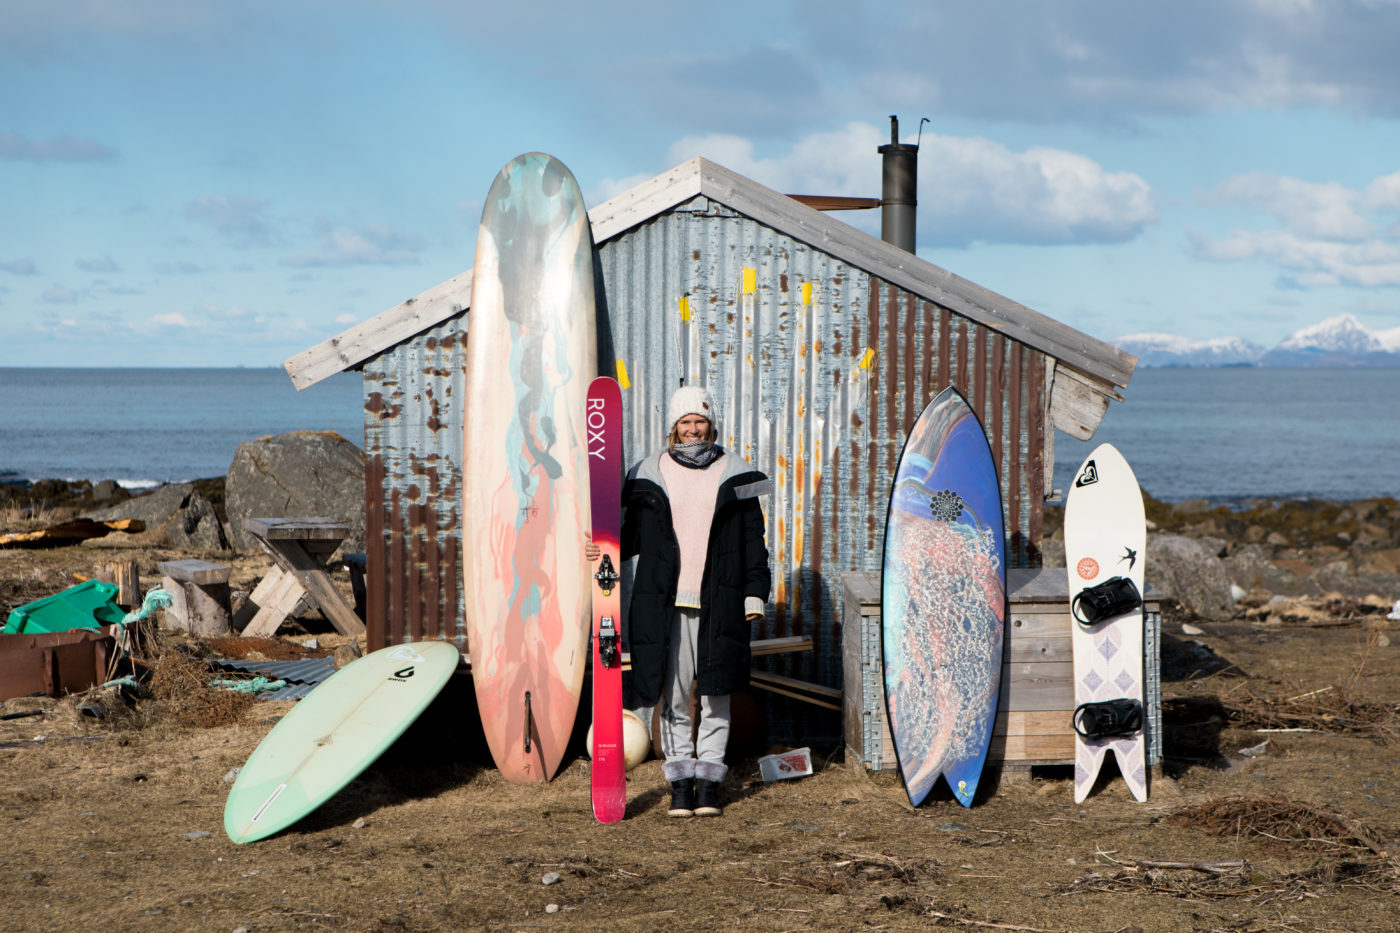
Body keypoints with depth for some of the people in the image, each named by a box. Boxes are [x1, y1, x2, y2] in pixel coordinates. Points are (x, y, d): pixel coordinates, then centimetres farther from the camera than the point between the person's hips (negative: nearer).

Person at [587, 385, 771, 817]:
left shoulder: (734, 474, 8)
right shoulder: (649, 473, 9)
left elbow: (753, 539, 10)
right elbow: (633, 530, 11)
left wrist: (755, 593, 4)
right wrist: (605, 549, -9)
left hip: (719, 604, 0)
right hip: (665, 603, 0)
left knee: (716, 695, 2)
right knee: (673, 696, 1)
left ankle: (709, 782, 8)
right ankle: (680, 783, 8)